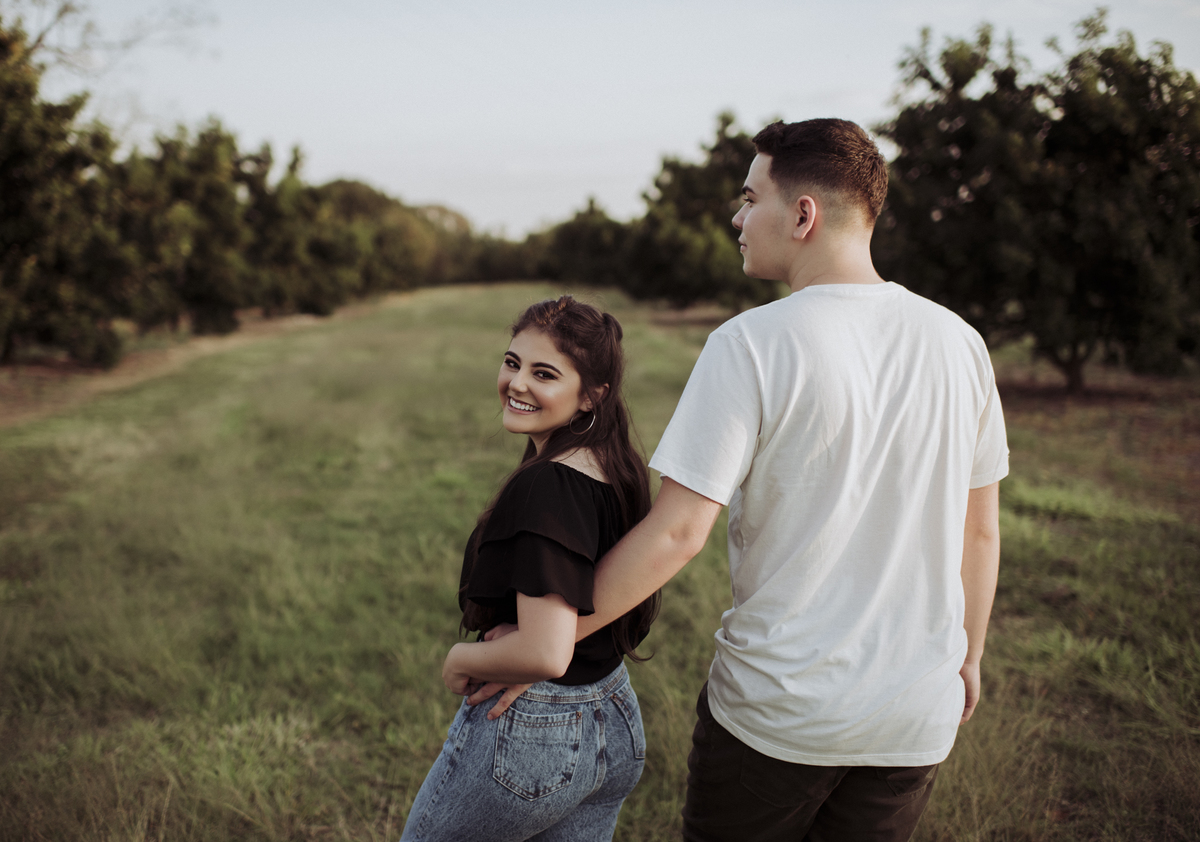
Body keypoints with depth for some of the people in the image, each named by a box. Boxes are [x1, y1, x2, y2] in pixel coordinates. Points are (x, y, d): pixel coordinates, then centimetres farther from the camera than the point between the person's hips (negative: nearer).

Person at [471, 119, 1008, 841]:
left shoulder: (752, 343, -17)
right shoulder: (958, 342, -1)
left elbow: (677, 531, -20)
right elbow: (980, 528, 7)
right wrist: (968, 654, 21)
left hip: (777, 708, -4)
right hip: (918, 714, 5)